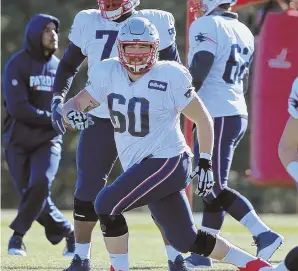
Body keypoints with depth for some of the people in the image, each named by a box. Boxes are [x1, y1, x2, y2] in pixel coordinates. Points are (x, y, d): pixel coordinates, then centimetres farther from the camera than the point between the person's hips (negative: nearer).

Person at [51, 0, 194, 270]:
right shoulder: (88, 22, 2)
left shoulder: (154, 23, -5)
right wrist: (58, 99, 1)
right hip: (100, 123, 2)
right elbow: (68, 66, 14)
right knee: (87, 192, 3)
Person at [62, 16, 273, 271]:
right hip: (142, 167, 7)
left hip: (166, 161, -7)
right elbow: (76, 104, 5)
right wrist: (72, 113, -19)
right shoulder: (108, 73, 2)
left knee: (107, 204, -19)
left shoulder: (169, 77, -12)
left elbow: (203, 119, -4)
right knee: (186, 241, 12)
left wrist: (205, 162, -5)